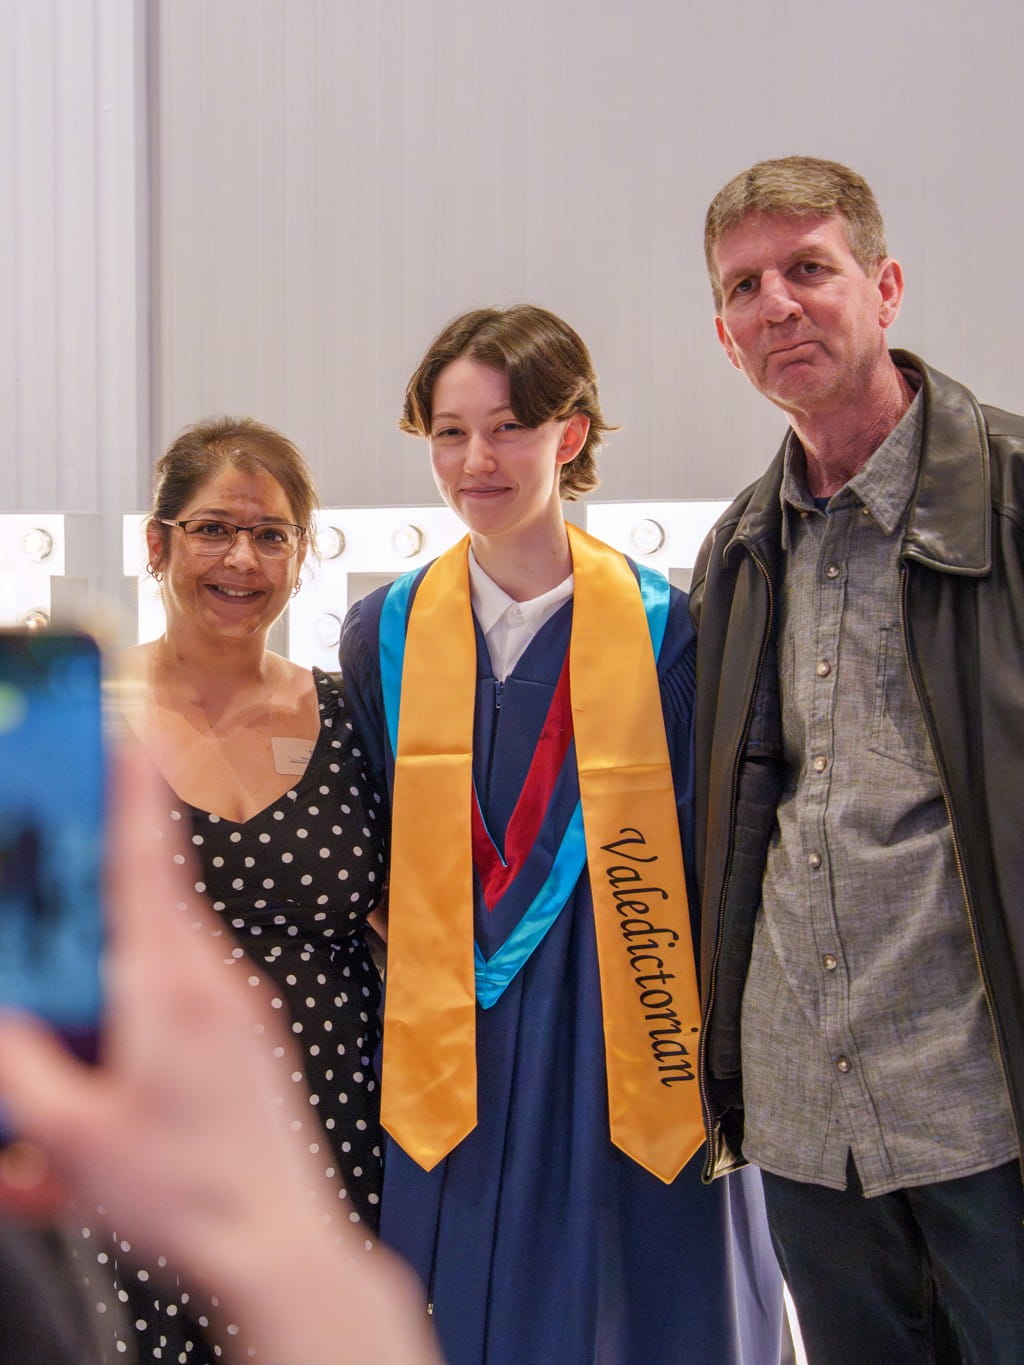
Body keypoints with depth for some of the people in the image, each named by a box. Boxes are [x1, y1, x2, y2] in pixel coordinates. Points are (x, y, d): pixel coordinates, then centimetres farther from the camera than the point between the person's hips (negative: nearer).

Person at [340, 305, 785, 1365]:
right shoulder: (387, 634, 3)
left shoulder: (660, 630, -4)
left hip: (620, 1062, -1)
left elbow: (700, 857, -2)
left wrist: (714, 1064, -6)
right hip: (451, 1071, 2)